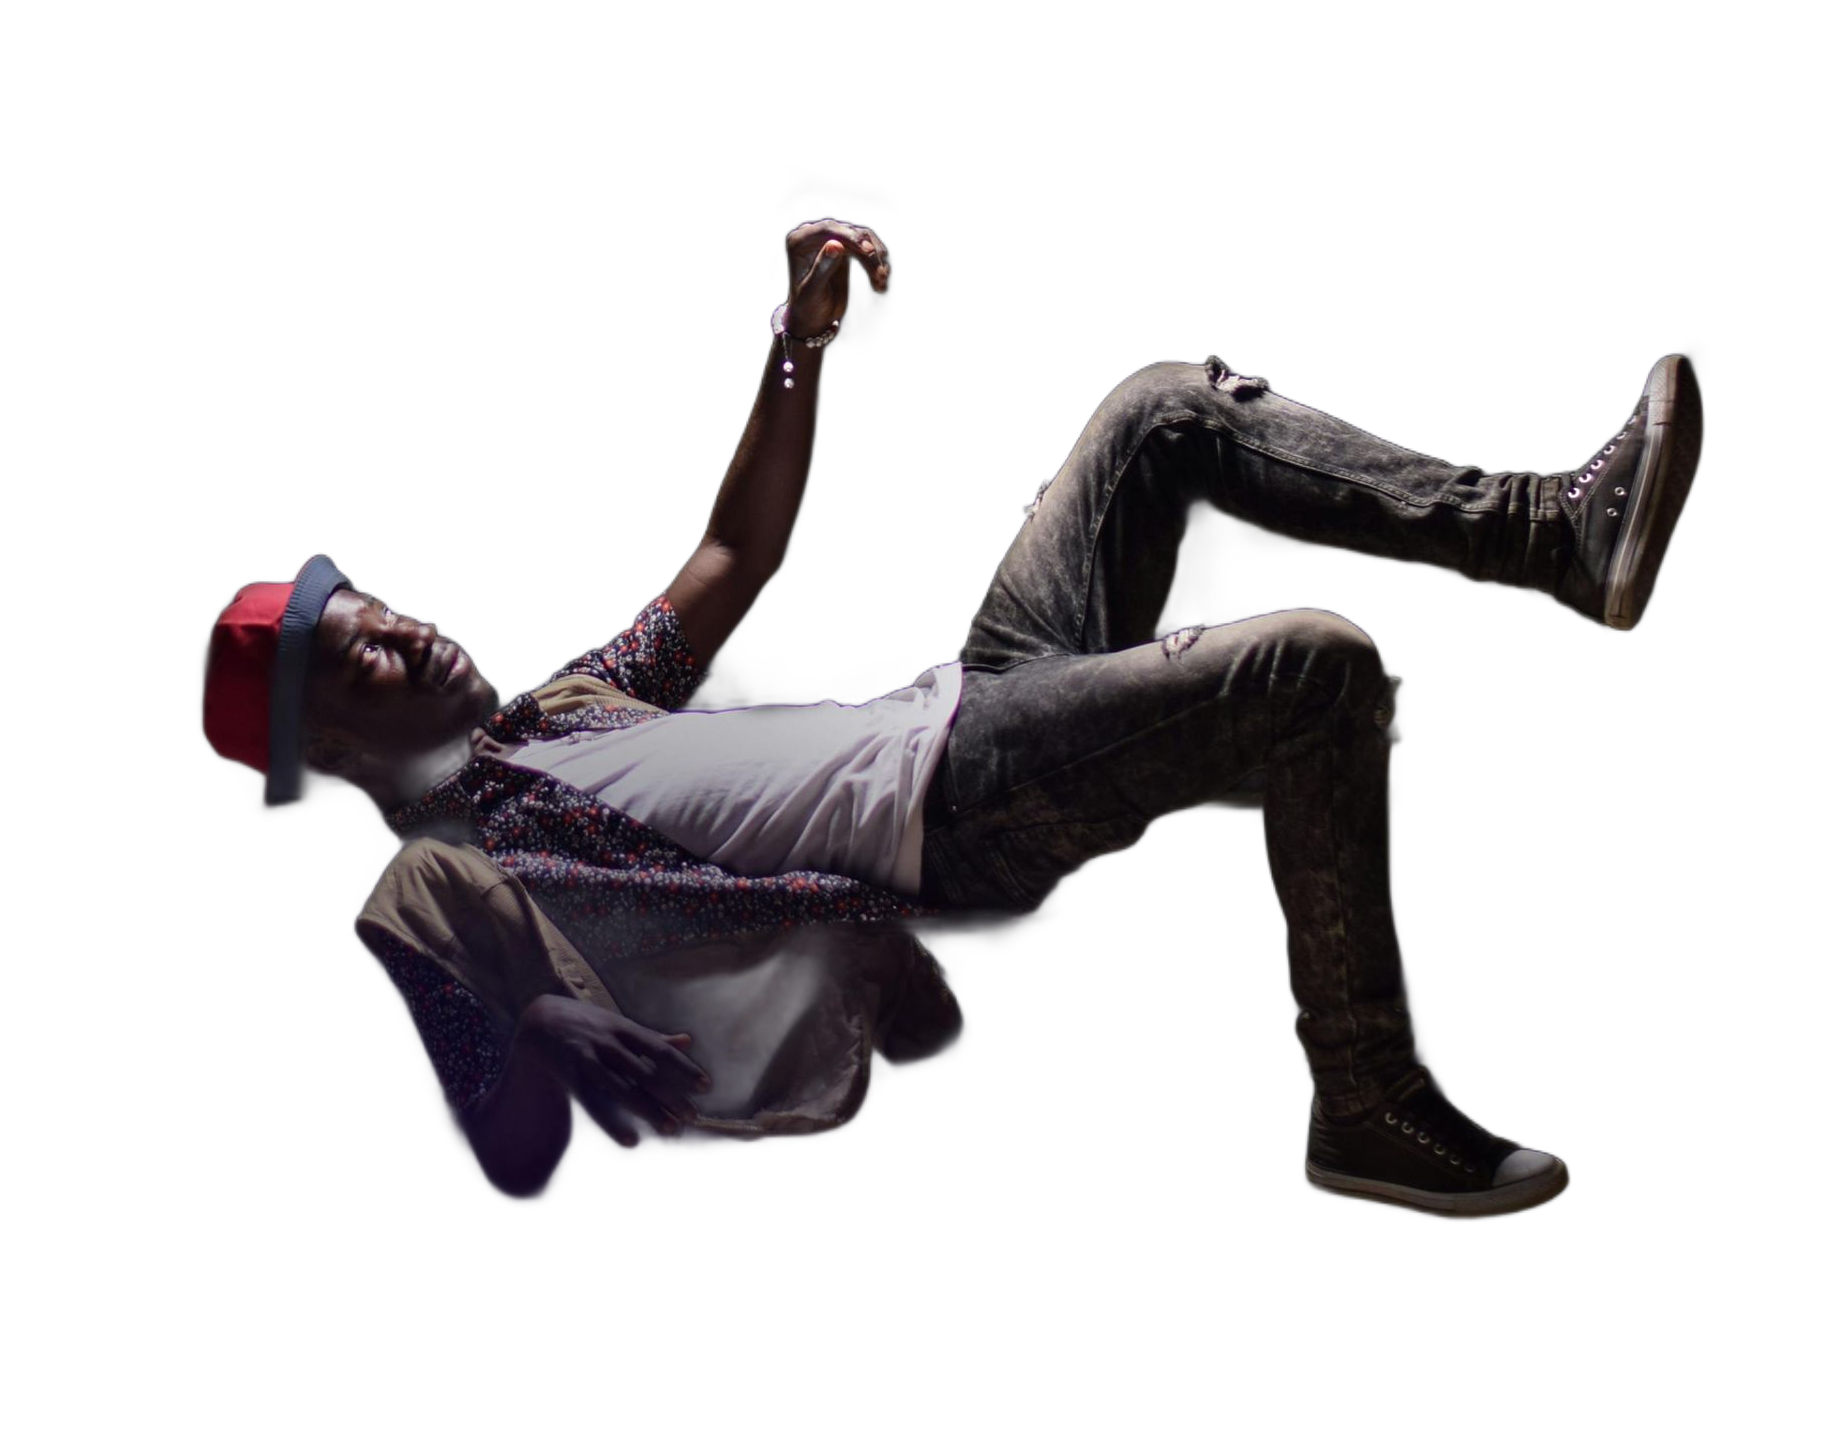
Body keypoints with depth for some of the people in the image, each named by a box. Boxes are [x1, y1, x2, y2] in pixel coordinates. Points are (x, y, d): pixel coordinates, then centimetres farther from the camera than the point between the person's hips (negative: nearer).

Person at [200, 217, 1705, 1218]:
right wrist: (544, 1032, -45)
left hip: (958, 707, 10)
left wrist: (800, 344, 18)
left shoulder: (556, 703, 23)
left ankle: (1564, 533, 5)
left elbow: (735, 560, 27)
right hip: (957, 812, -10)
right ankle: (1375, 1114, -16)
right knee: (1319, 669, -27)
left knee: (1171, 409, 5)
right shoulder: (441, 854, -3)